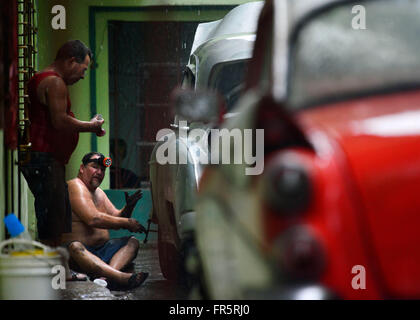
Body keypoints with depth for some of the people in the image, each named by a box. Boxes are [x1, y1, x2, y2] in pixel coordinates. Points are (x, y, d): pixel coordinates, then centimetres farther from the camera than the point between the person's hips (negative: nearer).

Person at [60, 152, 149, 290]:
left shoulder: (99, 192, 21)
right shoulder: (75, 186, -9)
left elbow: (116, 217, 19)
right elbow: (93, 219, -21)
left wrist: (128, 207, -4)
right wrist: (127, 223, -15)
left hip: (101, 250, 9)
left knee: (132, 242, -4)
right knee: (74, 247, -40)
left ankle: (106, 277, -35)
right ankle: (119, 277, -63)